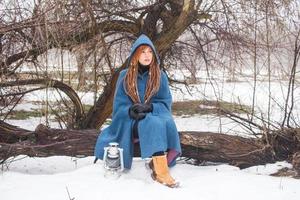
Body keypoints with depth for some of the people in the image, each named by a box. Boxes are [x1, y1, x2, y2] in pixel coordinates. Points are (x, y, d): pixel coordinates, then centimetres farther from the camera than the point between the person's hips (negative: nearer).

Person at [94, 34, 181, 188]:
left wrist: (149, 107, -21)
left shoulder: (160, 76, 4)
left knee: (168, 122, -34)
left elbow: (166, 103, -1)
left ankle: (157, 162, -22)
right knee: (153, 124, -36)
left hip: (155, 116, 2)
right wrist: (131, 111, -23)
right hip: (130, 121, -2)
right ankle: (161, 172, -38)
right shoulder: (125, 76, 1)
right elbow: (119, 105, 0)